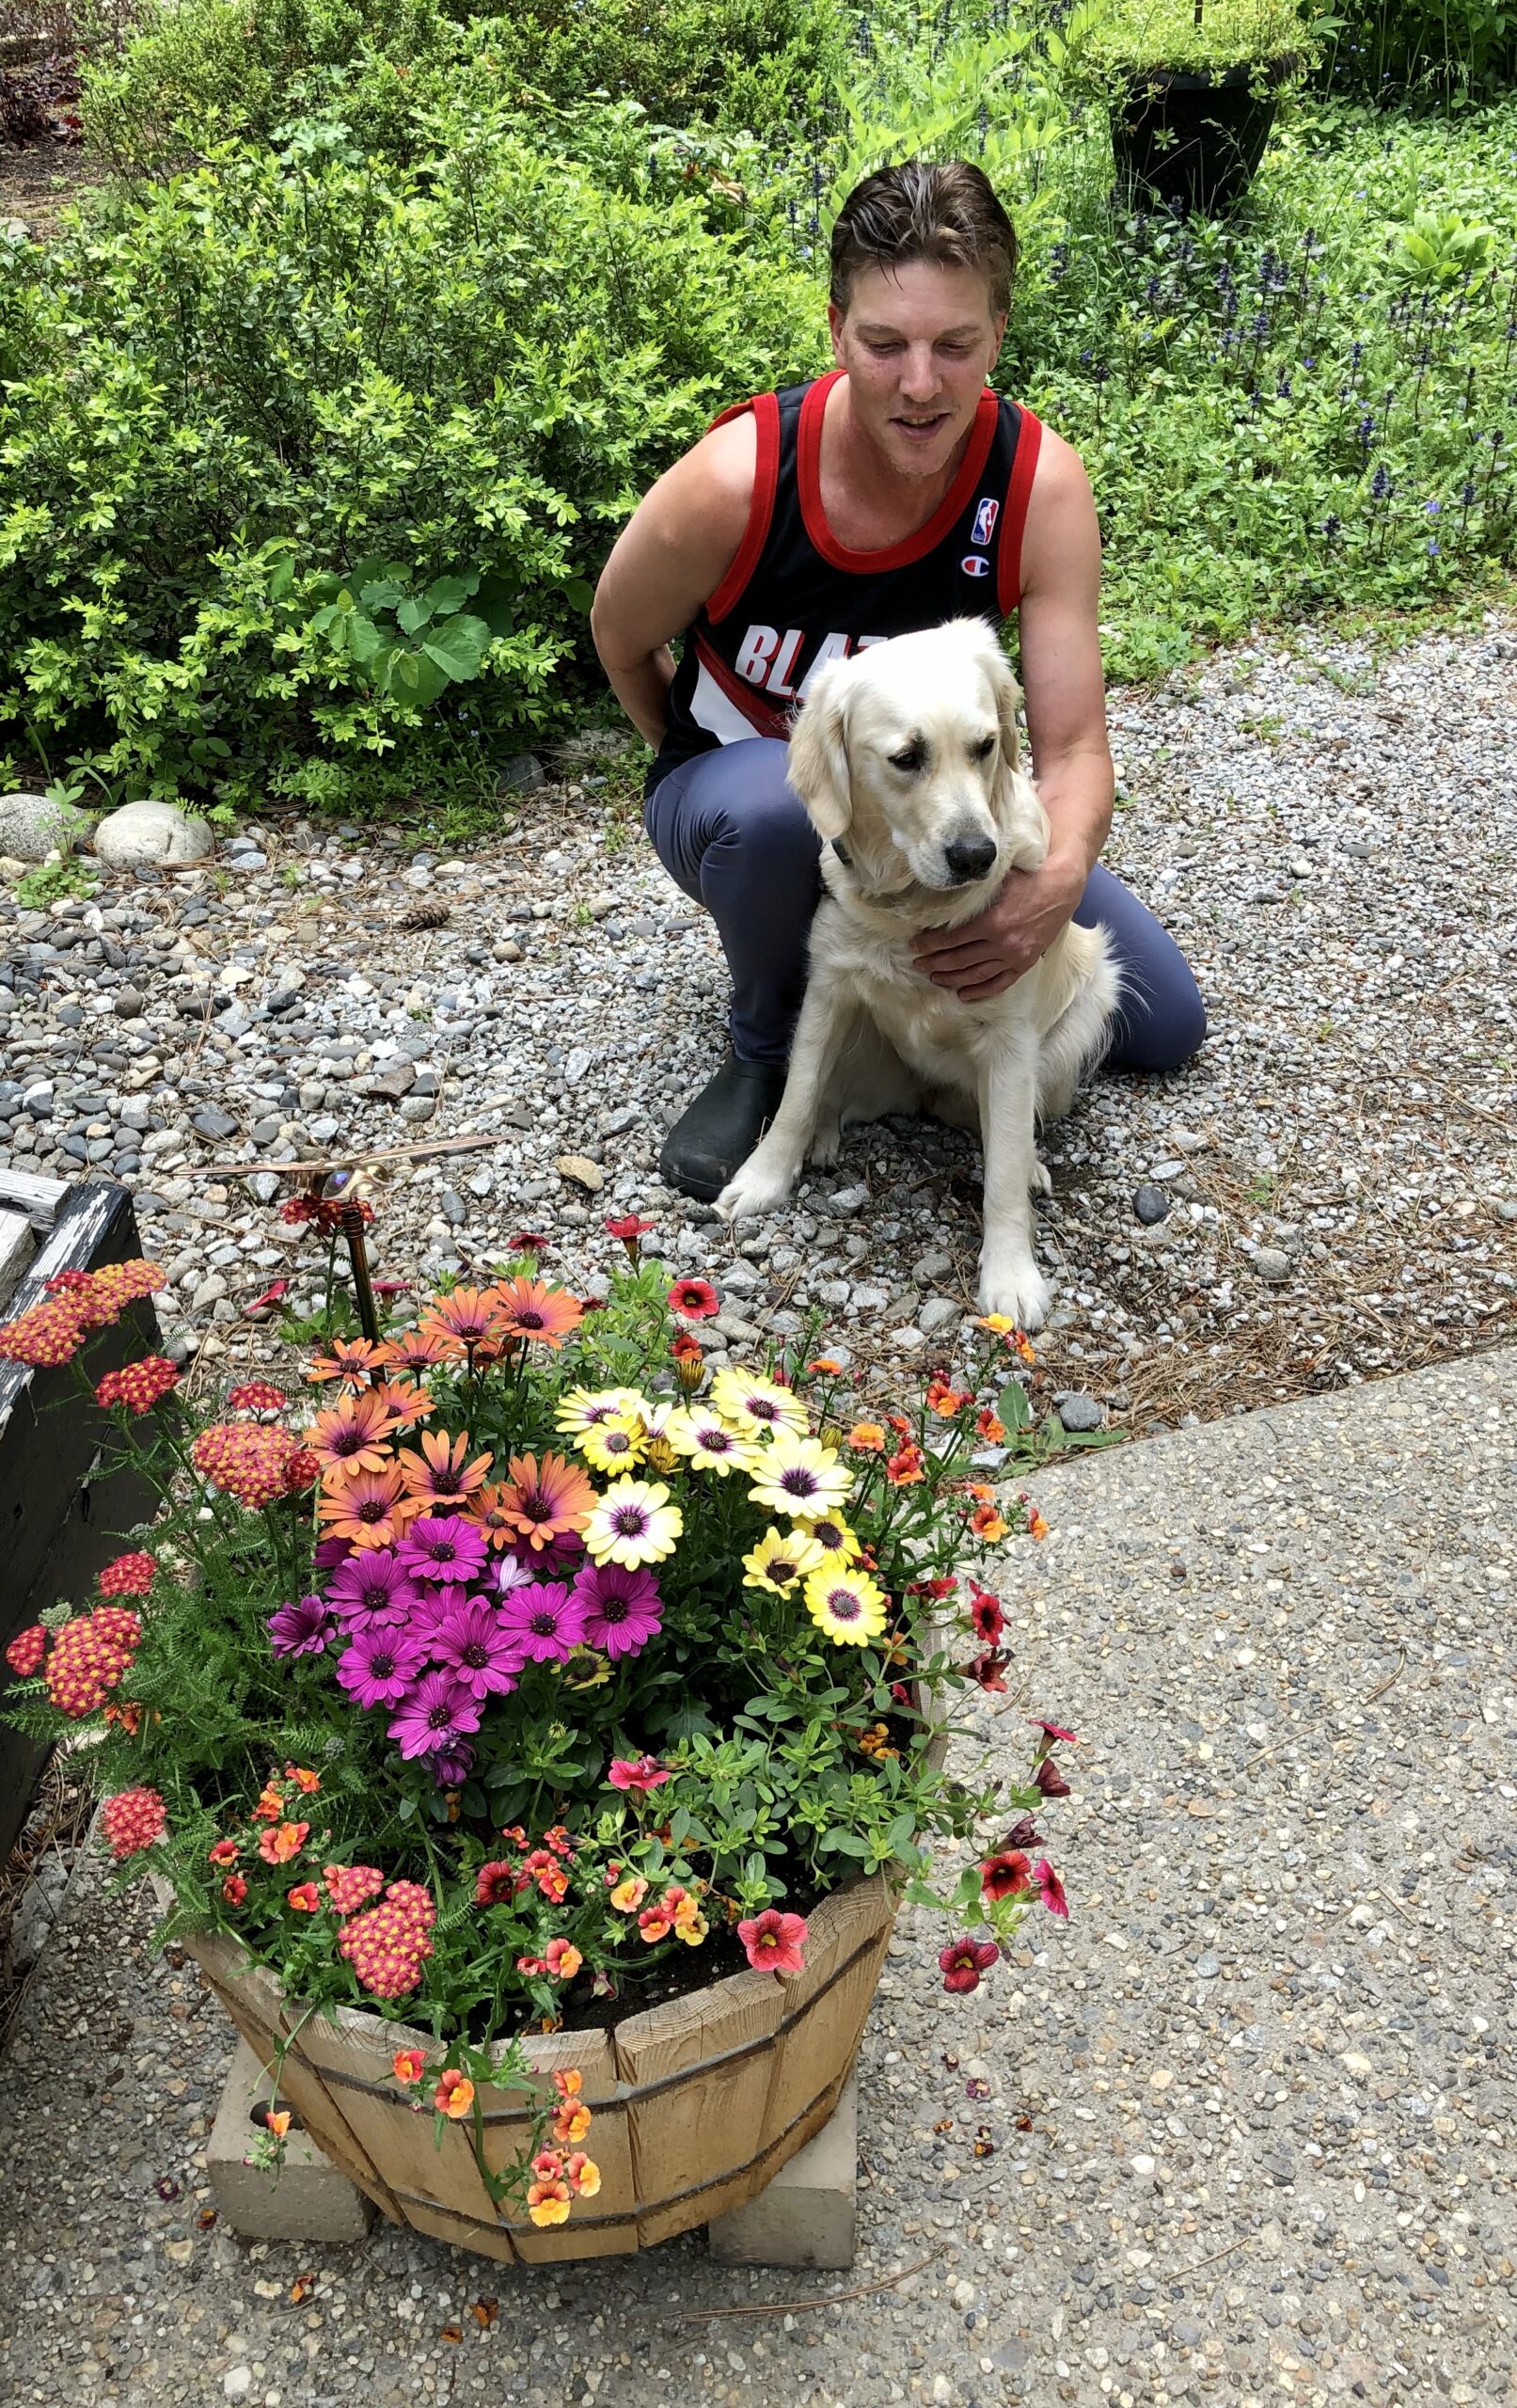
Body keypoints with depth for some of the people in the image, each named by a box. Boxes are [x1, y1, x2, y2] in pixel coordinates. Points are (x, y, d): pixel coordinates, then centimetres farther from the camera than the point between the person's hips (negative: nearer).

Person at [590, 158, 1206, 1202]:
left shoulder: (1042, 483, -23)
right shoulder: (732, 482, -29)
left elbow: (1072, 744, -24)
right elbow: (621, 642, -9)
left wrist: (1059, 879, -45)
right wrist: (702, 777, 0)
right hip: (745, 790, -3)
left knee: (1166, 1025, 3)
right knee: (772, 806, -44)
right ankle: (765, 1051, -11)